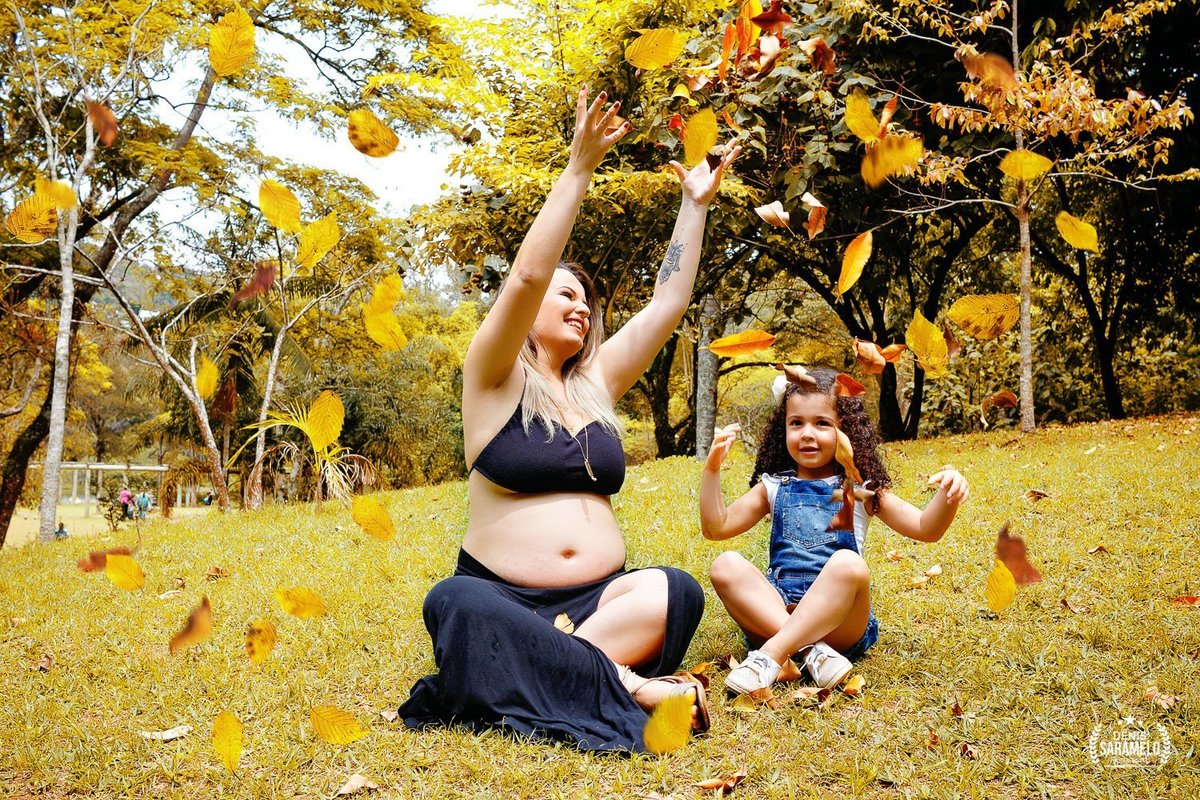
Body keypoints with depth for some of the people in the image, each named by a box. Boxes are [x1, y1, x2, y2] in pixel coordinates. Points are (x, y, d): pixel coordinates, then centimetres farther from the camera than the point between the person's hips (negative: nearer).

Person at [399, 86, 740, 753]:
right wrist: (579, 169, -16)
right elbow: (527, 274, -15)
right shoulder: (495, 381, 1)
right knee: (453, 603, -37)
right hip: (504, 596, -4)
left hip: (599, 597, 4)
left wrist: (695, 203, 14)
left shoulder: (597, 381, 15)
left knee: (677, 592, -26)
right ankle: (624, 686, -37)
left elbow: (668, 301, 15)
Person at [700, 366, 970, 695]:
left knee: (849, 564, -32)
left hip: (839, 622, -2)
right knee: (725, 565, -23)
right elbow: (716, 527, 11)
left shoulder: (859, 489, 9)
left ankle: (771, 655, -35)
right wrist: (712, 468, -1)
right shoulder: (774, 486, 14)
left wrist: (947, 497, -20)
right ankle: (810, 650, -33)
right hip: (776, 609, 2)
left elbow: (925, 529, 2)